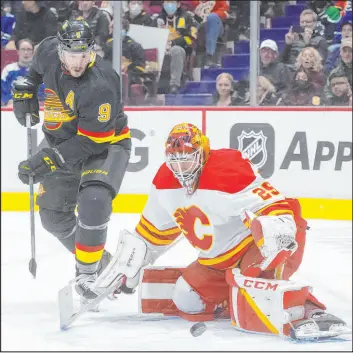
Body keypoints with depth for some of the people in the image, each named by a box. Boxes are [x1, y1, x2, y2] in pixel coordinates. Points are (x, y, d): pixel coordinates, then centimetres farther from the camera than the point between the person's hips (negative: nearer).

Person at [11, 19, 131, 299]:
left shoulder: (100, 85, -33)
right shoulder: (49, 51, -13)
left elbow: (88, 142, -32)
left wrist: (45, 160, -35)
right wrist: (26, 89, 11)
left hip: (105, 144, -7)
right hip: (66, 142, 7)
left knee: (93, 202, -30)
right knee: (53, 214, 7)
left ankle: (88, 272, -15)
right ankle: (98, 260, 27)